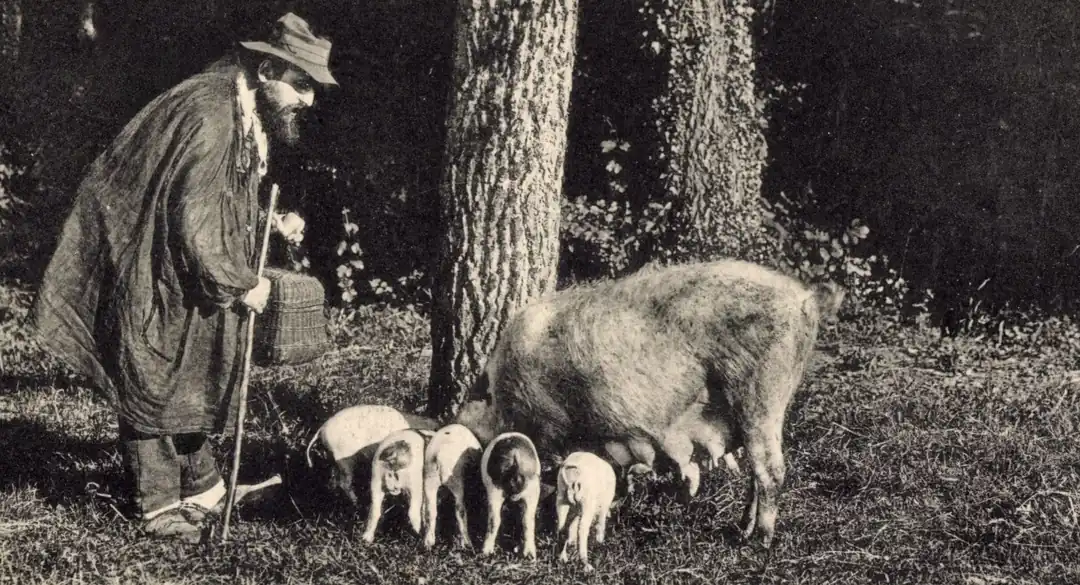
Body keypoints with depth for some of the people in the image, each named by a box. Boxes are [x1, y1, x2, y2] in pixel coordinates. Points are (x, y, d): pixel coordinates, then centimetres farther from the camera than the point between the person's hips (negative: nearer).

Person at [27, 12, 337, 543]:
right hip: (152, 278, -10)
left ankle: (200, 487, 28)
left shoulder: (252, 117, 4)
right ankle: (159, 504, 12)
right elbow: (193, 221, -29)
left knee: (194, 383, 17)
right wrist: (240, 285, -20)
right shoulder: (209, 116, -27)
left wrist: (269, 226, -1)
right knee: (154, 387, 2)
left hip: (192, 280, 10)